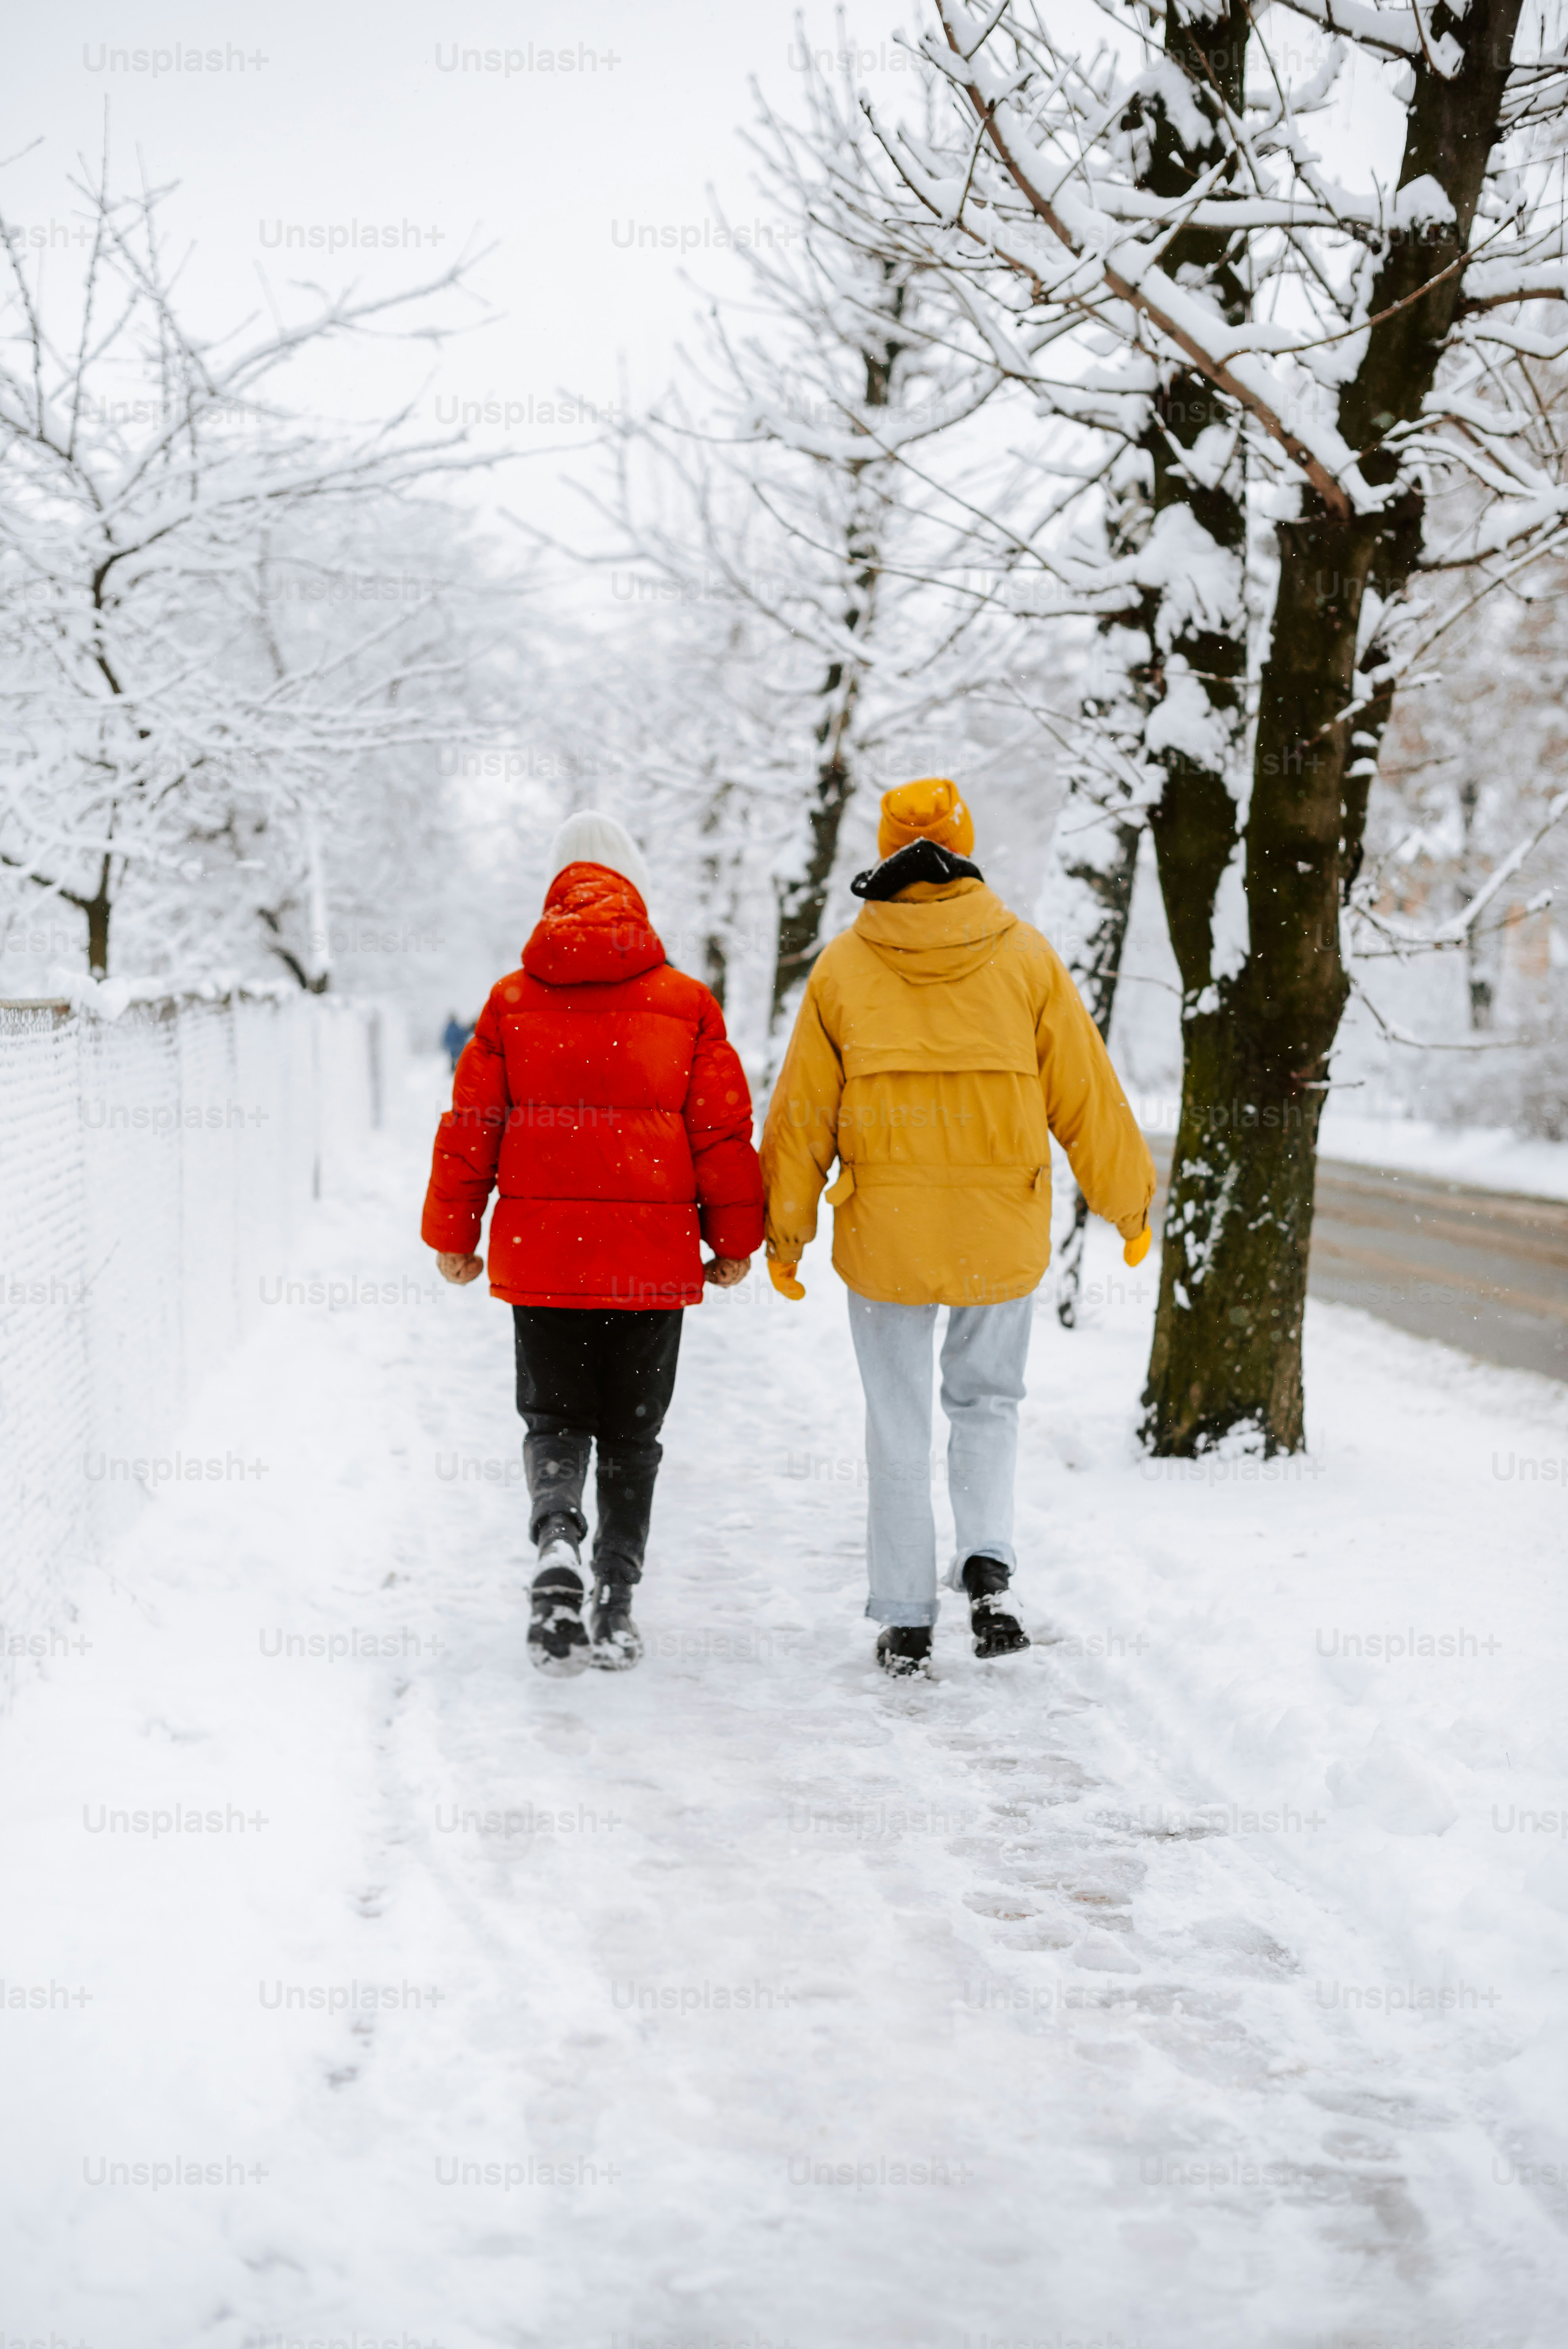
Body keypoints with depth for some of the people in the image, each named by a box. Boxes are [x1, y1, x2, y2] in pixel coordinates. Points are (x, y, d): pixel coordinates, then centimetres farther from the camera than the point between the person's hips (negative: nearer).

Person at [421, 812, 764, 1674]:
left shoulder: (513, 1001, 1)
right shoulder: (687, 1004, 0)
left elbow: (468, 1126, 4)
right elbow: (723, 1130, 2)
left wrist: (453, 1235, 14)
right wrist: (735, 1239, 12)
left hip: (540, 1251, 0)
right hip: (653, 1258, 0)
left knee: (554, 1420, 11)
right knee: (631, 1433, 11)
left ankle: (557, 1542, -18)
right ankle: (615, 1606, 9)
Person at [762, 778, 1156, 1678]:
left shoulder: (844, 966, -3)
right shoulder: (1026, 956, -3)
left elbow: (803, 1112, 1)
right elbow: (1087, 1095, 1)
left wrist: (786, 1231, 11)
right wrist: (1130, 1202, 13)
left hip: (884, 1231, 0)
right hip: (1003, 1232, 0)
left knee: (899, 1424, 11)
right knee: (988, 1402, 18)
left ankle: (906, 1622, 13)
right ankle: (988, 1565, -4)